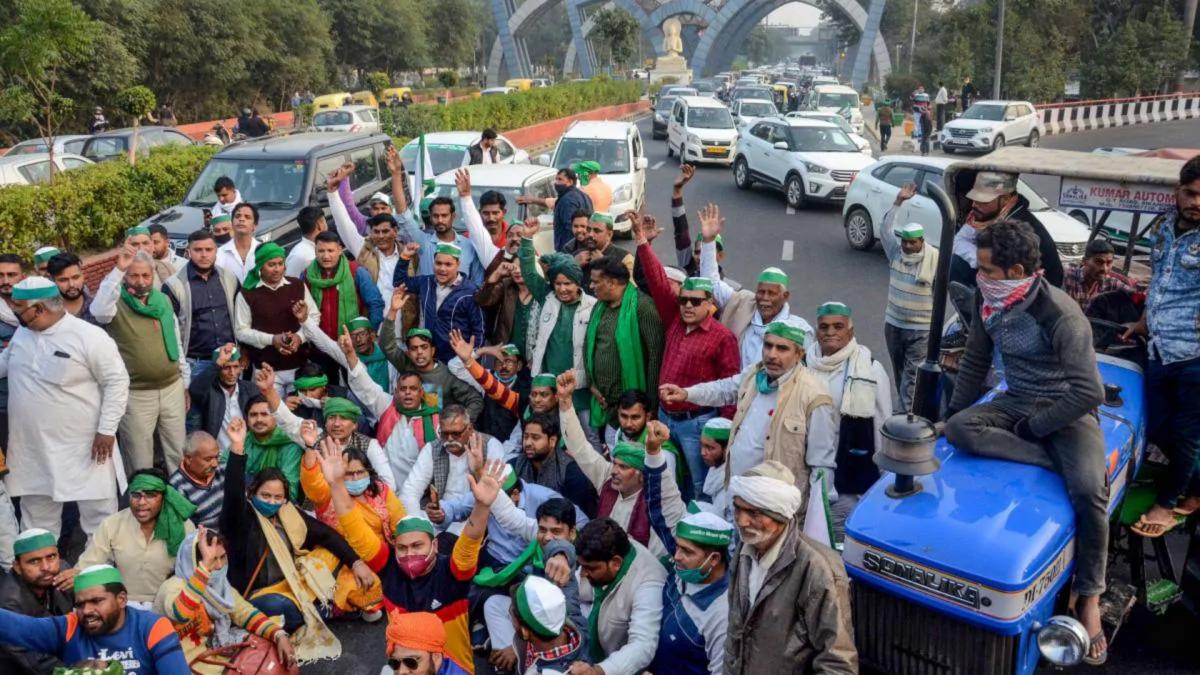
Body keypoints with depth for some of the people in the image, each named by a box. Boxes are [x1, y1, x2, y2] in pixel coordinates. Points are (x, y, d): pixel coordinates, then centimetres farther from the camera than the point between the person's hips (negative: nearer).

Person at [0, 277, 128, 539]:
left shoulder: (89, 336, -16)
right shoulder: (22, 333, 5)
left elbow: (117, 381, -14)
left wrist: (107, 429, -16)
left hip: (84, 446, -6)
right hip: (32, 447, 6)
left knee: (98, 511, 5)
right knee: (36, 513, 20)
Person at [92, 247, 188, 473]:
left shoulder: (164, 301, 7)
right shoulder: (117, 304, -8)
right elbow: (98, 310, -34)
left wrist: (185, 381, 15)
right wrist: (118, 270, -35)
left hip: (172, 388, 4)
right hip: (135, 394, -4)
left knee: (178, 453, 15)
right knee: (141, 461, 7)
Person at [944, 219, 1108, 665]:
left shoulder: (1061, 314, -24)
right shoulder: (988, 302, -6)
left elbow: (1089, 393, -25)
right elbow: (974, 364, 9)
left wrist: (1033, 426, -20)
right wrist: (952, 414, 10)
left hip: (1066, 411, -5)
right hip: (1016, 402, 5)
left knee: (1088, 489, -28)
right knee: (959, 430, -26)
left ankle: (1089, 598, -8)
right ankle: (1058, 462, -20)